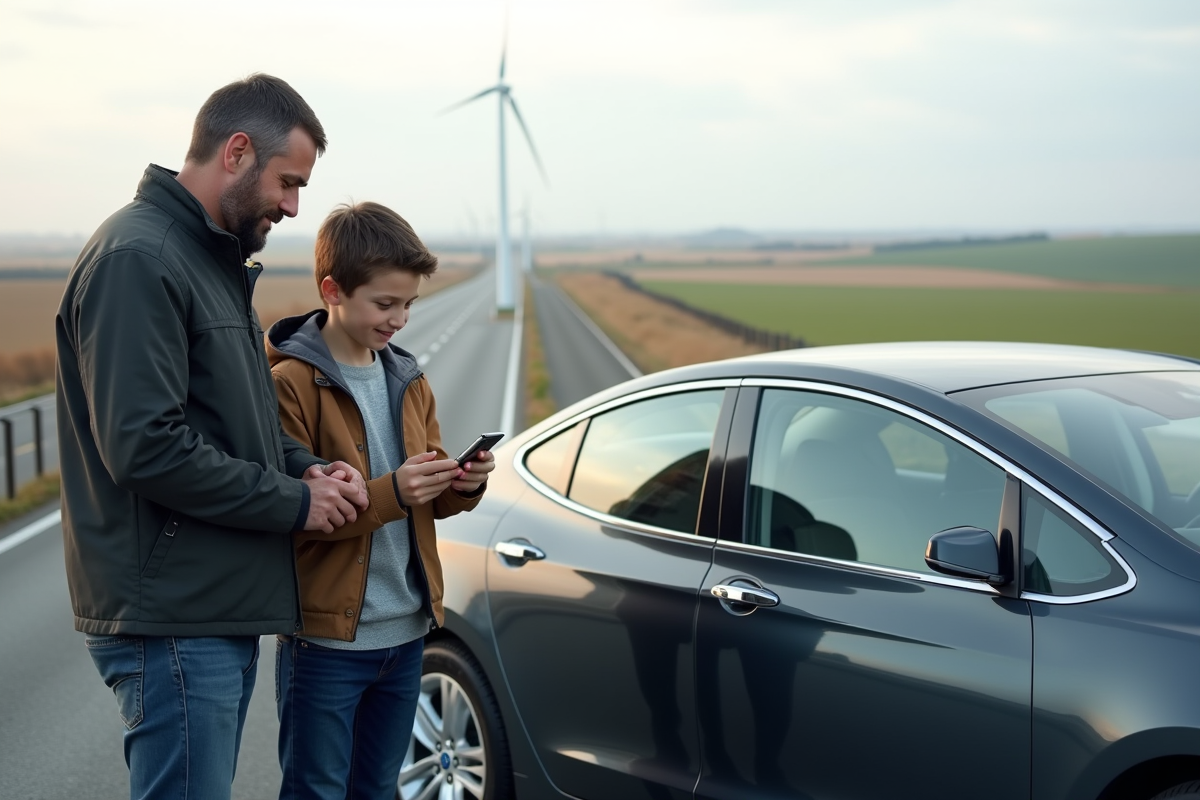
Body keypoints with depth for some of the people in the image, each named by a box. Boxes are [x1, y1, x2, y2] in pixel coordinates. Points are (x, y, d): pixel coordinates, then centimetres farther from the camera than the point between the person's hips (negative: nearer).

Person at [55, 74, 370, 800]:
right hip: (174, 619, -10)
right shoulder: (138, 258, -16)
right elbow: (144, 447, -24)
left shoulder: (213, 258, 16)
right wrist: (294, 502, -15)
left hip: (224, 607, 10)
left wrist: (305, 467, 3)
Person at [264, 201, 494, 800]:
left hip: (405, 634, 7)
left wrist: (462, 485, -7)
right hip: (326, 638, -6)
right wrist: (389, 493, -29)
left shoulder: (407, 380, 10)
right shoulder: (290, 384, -13)